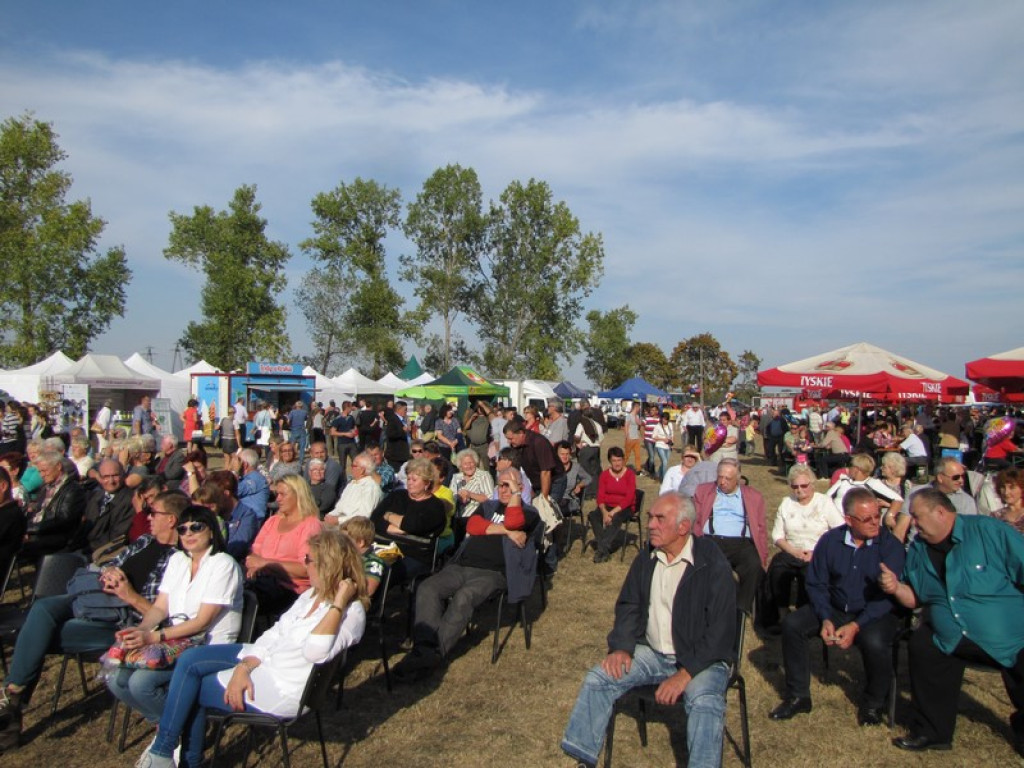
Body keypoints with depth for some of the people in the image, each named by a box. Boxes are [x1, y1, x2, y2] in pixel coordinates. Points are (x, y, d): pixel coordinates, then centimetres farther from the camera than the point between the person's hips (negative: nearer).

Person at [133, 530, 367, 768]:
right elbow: (274, 634, 5)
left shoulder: (351, 612, -21)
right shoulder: (312, 594, 7)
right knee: (189, 659, 0)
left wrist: (338, 604, -37)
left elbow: (314, 651, -37)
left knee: (190, 689, -2)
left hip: (282, 690, -8)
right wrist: (244, 667, -9)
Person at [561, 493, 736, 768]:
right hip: (651, 653, 5)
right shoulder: (647, 559, 5)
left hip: (700, 659, -5)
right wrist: (621, 647, -6)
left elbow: (721, 629, -17)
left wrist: (686, 673, -23)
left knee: (705, 702, -34)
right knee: (597, 679, -10)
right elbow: (628, 606, 12)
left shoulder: (712, 564, -14)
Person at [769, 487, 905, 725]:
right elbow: (816, 584, 1)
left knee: (874, 642, -35)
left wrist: (855, 626, -27)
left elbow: (888, 594, -18)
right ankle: (798, 696, 1)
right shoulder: (830, 540, -1)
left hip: (876, 614, -3)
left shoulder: (890, 544, -12)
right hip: (834, 609, 4)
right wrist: (825, 619, -16)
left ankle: (874, 703, -3)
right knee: (791, 624, -16)